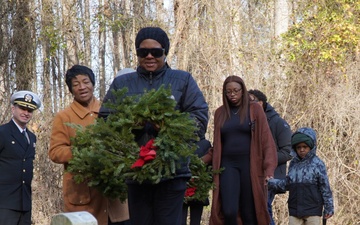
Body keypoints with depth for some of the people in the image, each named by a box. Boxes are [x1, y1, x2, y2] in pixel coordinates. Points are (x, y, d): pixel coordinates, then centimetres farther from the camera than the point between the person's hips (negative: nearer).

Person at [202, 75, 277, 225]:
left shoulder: (255, 109, 3)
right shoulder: (220, 113, 12)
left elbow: (266, 140, -2)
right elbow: (217, 144, 14)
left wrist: (269, 169, -13)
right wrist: (201, 161, -2)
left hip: (249, 164, -2)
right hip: (228, 165, 2)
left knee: (249, 213, -1)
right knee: (229, 211, -14)